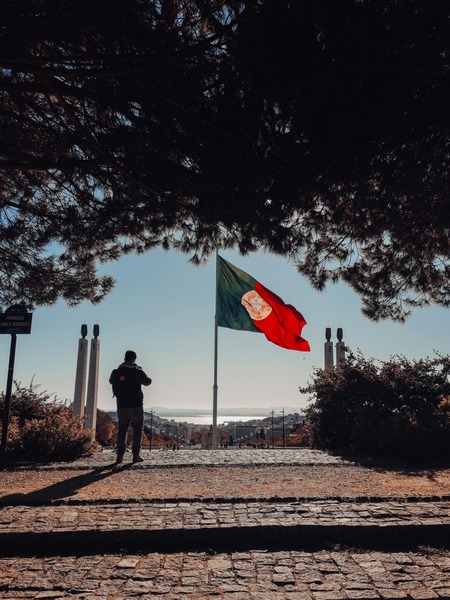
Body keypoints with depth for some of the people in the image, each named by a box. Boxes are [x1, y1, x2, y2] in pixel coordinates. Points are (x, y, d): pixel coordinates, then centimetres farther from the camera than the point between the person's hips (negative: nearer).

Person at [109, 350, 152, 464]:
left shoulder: (116, 372, -1)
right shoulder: (137, 372, -10)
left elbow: (111, 381, 19)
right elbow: (148, 382, 7)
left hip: (121, 407, 3)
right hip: (136, 406, -3)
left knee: (121, 430, 12)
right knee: (137, 430, 7)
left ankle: (120, 455, 9)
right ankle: (136, 455, 3)